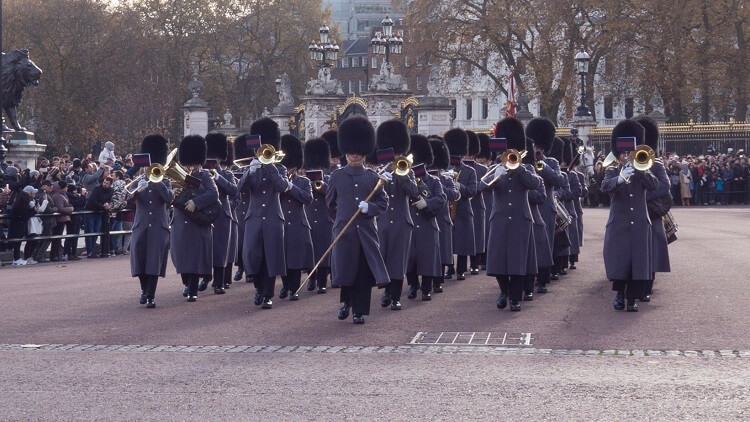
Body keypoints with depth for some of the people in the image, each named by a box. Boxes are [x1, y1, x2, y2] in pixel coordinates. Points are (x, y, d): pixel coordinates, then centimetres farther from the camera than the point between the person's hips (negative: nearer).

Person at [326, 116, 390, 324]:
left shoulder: (373, 177, 6)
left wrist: (368, 208, -11)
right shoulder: (336, 176, 5)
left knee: (364, 272, -1)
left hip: (366, 231, 0)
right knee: (345, 269, 0)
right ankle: (346, 301, 25)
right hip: (343, 230, 0)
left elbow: (383, 203, 6)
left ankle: (359, 310, 7)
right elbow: (330, 202, 17)